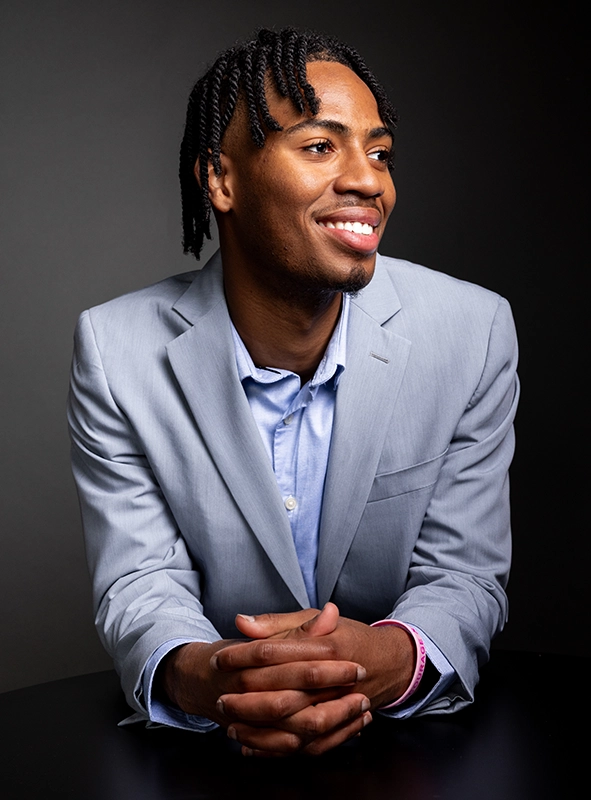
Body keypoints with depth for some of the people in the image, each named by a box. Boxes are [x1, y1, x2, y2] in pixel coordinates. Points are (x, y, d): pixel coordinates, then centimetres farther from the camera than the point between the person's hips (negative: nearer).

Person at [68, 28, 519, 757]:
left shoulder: (474, 332, -9)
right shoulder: (117, 349, -9)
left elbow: (465, 578, -9)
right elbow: (140, 585, -10)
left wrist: (394, 658, -33)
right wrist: (196, 675, -34)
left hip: (415, 742, 0)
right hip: (204, 746, 1)